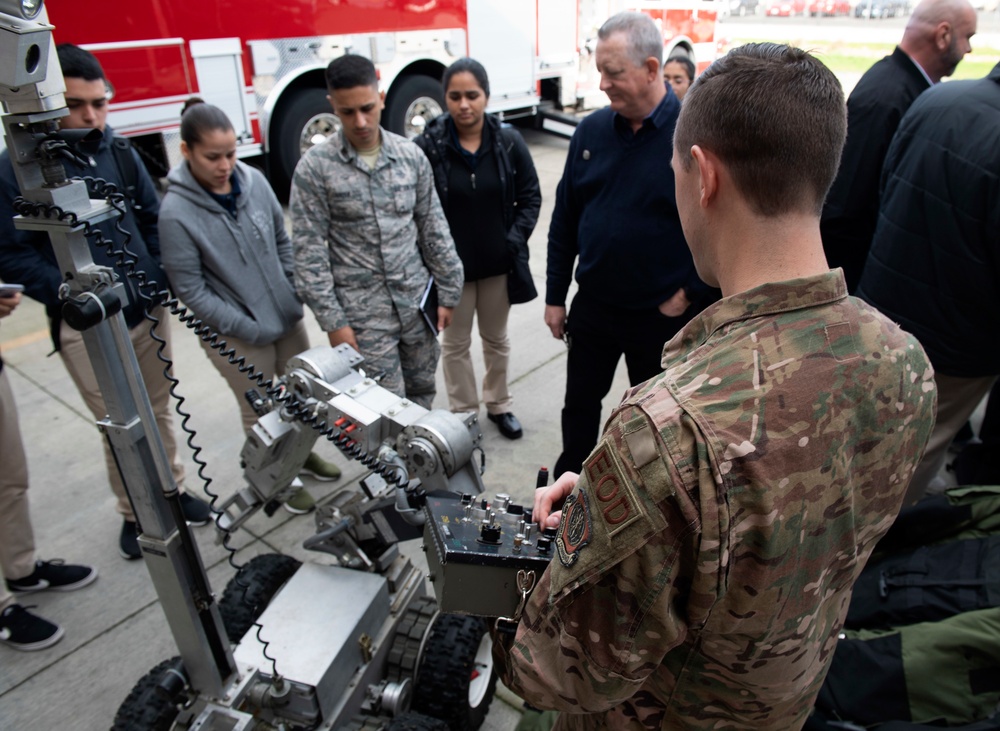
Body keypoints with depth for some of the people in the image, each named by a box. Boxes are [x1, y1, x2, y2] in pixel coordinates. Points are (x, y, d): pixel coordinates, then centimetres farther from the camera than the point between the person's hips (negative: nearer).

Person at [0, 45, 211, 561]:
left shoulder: (120, 153, 2)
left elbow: (153, 219, 10)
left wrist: (160, 279, -4)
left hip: (147, 310, 4)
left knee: (159, 410, 16)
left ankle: (170, 490, 37)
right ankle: (133, 511, 29)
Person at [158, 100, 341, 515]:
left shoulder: (253, 181, -6)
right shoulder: (176, 212, -18)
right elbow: (192, 291, -15)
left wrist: (294, 294, 2)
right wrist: (251, 329, -16)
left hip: (287, 316, 5)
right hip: (236, 336, -4)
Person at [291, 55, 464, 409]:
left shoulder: (411, 155, 1)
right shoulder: (314, 168, -8)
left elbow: (434, 229, 6)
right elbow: (309, 254, -9)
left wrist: (447, 293, 7)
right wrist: (333, 322, -11)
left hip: (417, 302, 4)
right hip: (363, 314, -3)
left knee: (423, 394, 17)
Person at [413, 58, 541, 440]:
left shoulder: (508, 141, -6)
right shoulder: (428, 146, -13)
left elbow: (530, 196, 3)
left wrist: (515, 239, -7)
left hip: (498, 263, 2)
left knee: (496, 339, 19)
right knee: (455, 343, 12)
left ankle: (498, 404, 40)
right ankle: (464, 413, 31)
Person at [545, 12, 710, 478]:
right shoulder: (591, 130, -1)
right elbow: (564, 218, 5)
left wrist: (690, 292, -11)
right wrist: (555, 296, 6)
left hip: (663, 313, -4)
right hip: (592, 305, 4)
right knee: (579, 404, 18)